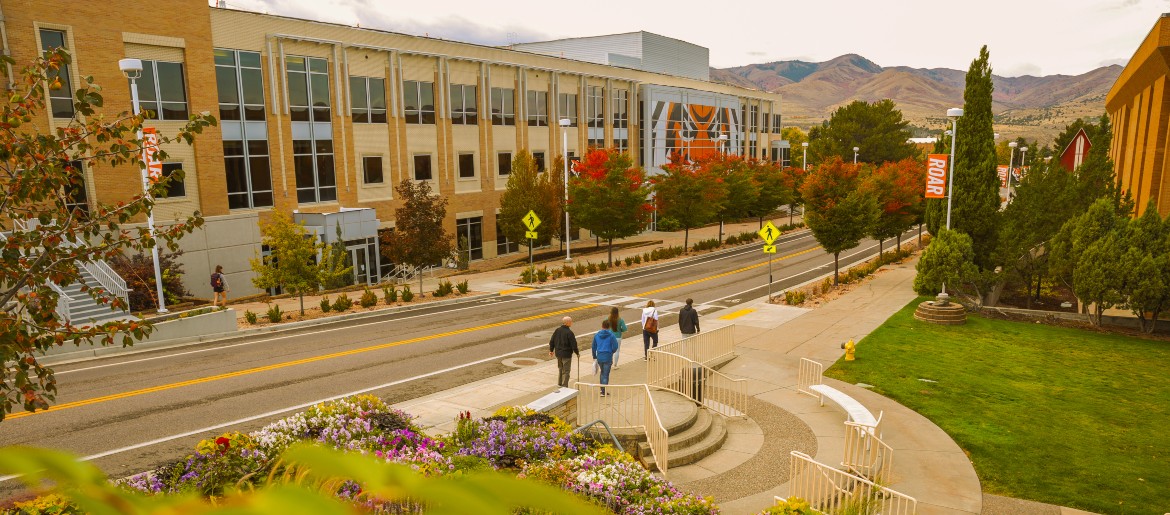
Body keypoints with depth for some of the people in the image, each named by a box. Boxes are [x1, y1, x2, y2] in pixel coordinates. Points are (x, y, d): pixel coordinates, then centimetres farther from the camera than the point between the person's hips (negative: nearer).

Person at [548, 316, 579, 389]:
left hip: (558, 353, 7)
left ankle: (559, 384, 31)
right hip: (566, 354, -7)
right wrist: (577, 353, -2)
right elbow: (573, 345, -16)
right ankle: (564, 387, 6)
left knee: (560, 369, 23)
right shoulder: (569, 332, -19)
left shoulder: (557, 330, 1)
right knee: (566, 371, 3)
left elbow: (551, 341, 8)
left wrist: (551, 350, 22)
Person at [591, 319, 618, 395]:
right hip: (608, 358, -4)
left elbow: (593, 347, 7)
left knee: (602, 372, 23)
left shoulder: (597, 335, 2)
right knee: (606, 374, 5)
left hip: (599, 357, 4)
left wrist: (594, 356, 19)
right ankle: (604, 391, 6)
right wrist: (612, 351, 10)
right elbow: (615, 346, -12)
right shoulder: (611, 335, -10)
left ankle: (602, 388, 27)